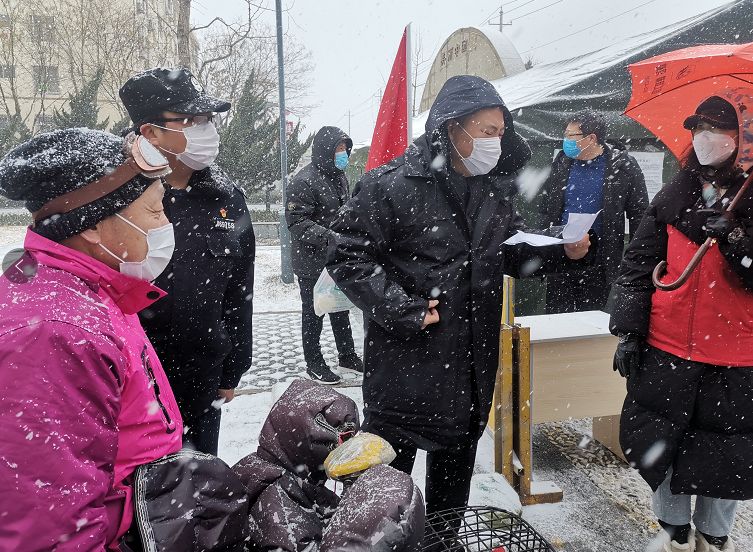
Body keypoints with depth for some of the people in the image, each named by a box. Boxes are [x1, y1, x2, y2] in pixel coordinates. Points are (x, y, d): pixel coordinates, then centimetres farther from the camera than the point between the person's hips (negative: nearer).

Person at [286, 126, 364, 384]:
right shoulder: (305, 181, -19)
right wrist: (329, 236, -32)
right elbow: (296, 221, -23)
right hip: (312, 264, -8)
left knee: (341, 309, 18)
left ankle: (347, 355, 34)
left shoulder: (339, 175, 9)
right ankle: (313, 363, 22)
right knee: (313, 313, 7)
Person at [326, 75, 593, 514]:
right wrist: (402, 308, -21)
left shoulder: (492, 191, 8)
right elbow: (348, 256, -15)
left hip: (471, 369, 7)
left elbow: (515, 255, 15)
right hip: (406, 368, -6)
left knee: (454, 478, 22)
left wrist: (561, 251, -3)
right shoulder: (392, 185, -15)